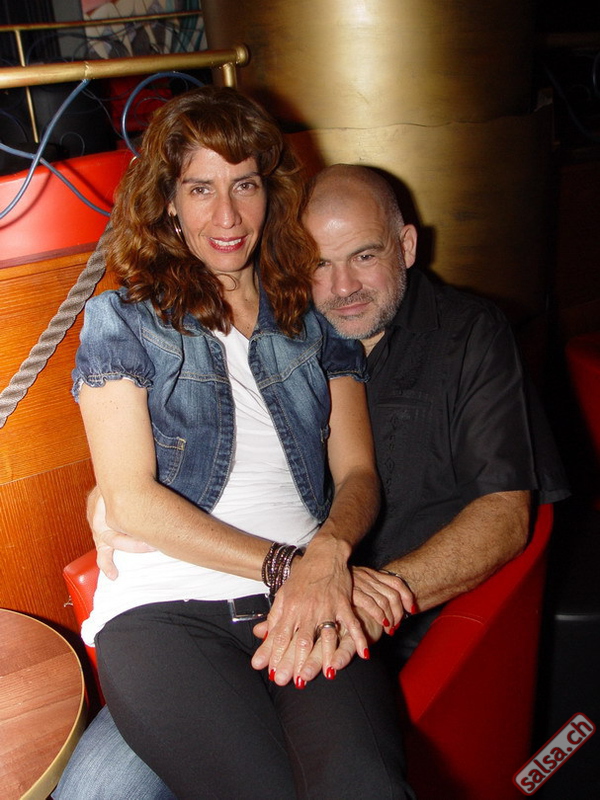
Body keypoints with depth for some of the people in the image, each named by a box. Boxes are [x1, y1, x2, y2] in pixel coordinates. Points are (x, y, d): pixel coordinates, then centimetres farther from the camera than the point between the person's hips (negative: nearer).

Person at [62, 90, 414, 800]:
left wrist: (327, 554, -13)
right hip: (166, 601, -1)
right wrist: (283, 565, -9)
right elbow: (129, 499, 0)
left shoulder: (315, 324, 19)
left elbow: (357, 474, 11)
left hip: (309, 601, 2)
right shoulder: (120, 321, 10)